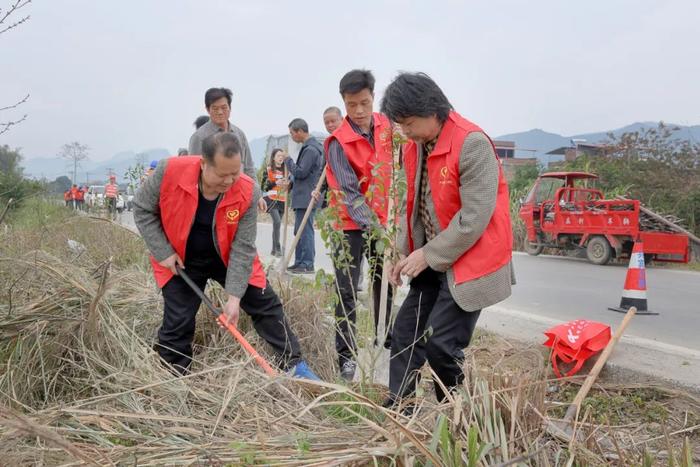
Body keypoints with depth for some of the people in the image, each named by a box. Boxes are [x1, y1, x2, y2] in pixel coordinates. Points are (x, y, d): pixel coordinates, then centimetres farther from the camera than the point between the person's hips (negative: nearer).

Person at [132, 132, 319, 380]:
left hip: (228, 258, 1)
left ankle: (294, 364, 16)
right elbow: (143, 210, -10)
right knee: (177, 322, -2)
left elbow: (243, 247, -21)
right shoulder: (169, 171, -28)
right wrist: (163, 253, -16)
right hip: (180, 261, 0)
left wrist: (234, 297, -23)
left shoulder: (248, 192, -27)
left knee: (266, 304, 1)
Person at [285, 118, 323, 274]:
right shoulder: (310, 147, 17)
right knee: (300, 230, 14)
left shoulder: (310, 150, -15)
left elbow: (301, 172, -18)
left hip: (306, 197, -10)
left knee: (305, 230, -7)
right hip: (302, 197, 10)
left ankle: (307, 264, -2)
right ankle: (299, 262, 21)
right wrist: (291, 182, 11)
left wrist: (288, 160, -5)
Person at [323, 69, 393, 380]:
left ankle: (387, 340, 33)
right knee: (347, 291, -2)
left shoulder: (385, 125, -2)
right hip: (351, 223, -5)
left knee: (384, 282, 17)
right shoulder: (339, 143, -19)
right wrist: (372, 226, -31)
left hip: (380, 219, 6)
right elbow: (350, 192, -23)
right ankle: (346, 355, 8)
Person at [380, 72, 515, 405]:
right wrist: (406, 253, 3)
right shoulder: (414, 148, 6)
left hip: (469, 262, -8)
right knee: (405, 333, 7)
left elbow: (475, 217, -23)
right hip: (430, 262, 8)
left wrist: (428, 255, -16)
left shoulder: (472, 144, -20)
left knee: (439, 343, -6)